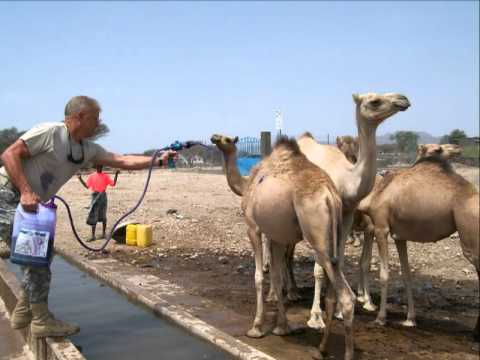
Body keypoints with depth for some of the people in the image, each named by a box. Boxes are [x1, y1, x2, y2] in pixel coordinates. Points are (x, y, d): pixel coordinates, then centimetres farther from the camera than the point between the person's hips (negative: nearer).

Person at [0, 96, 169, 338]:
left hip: (28, 205, 9)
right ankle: (42, 320, -1)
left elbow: (123, 161, 4)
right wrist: (25, 191, -30)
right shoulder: (50, 132, -18)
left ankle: (23, 314, 26)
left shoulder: (87, 149, 6)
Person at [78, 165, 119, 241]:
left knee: (103, 216, 8)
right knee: (93, 217, -2)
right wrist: (80, 179, -3)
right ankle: (93, 236, 1)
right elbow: (87, 186, 4)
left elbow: (113, 184, -5)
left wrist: (116, 175, -15)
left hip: (103, 196, -1)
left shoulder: (105, 176, 2)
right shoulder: (92, 176, 5)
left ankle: (103, 233, 20)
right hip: (95, 197, 1)